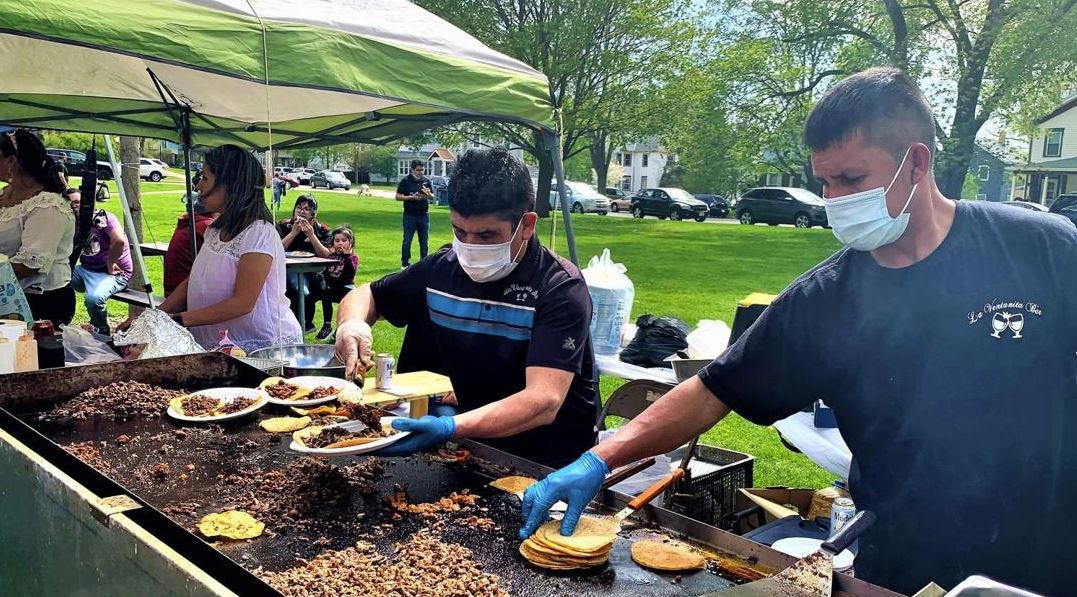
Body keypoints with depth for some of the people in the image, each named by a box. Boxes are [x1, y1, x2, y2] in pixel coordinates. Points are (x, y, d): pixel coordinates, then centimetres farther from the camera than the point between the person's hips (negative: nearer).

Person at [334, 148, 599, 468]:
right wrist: (352, 323, -9)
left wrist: (451, 428, -42)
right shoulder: (442, 268, 0)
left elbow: (543, 402, -28)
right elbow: (365, 295, 15)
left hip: (550, 465, -5)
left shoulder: (560, 288, -18)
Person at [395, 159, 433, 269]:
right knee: (407, 241, 2)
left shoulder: (426, 181, 7)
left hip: (424, 215, 3)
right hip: (410, 215, -3)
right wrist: (412, 197, -17)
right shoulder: (405, 181, -4)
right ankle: (405, 263, 10)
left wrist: (428, 194, -10)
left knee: (424, 240, 8)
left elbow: (432, 196, 14)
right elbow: (398, 197, -5)